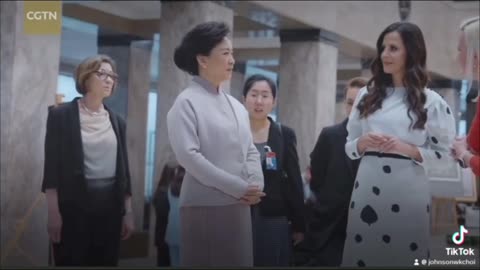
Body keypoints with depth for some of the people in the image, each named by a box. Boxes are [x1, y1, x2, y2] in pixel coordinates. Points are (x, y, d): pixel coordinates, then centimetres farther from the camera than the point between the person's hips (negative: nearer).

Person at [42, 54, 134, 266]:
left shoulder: (117, 121, 13)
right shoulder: (62, 114, -1)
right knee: (71, 262, -3)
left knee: (106, 262, 5)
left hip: (110, 204, 4)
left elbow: (123, 168, 13)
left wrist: (128, 212, 7)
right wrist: (53, 211, -13)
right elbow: (52, 164, -6)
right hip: (73, 203, -4)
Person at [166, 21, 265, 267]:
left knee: (239, 262, 8)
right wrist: (239, 188, -15)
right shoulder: (187, 102, -7)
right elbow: (188, 155, -16)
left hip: (239, 206, 7)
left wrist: (255, 185, -7)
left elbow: (250, 151, 14)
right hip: (204, 206, -7)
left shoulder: (236, 105, 15)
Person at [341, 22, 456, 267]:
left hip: (407, 194, -3)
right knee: (362, 255, 4)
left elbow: (445, 156, 0)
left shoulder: (430, 101, 1)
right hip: (367, 190, 3)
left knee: (402, 256, 1)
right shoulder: (367, 94, 10)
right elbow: (349, 147, 14)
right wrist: (363, 143, -8)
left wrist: (407, 149, -14)